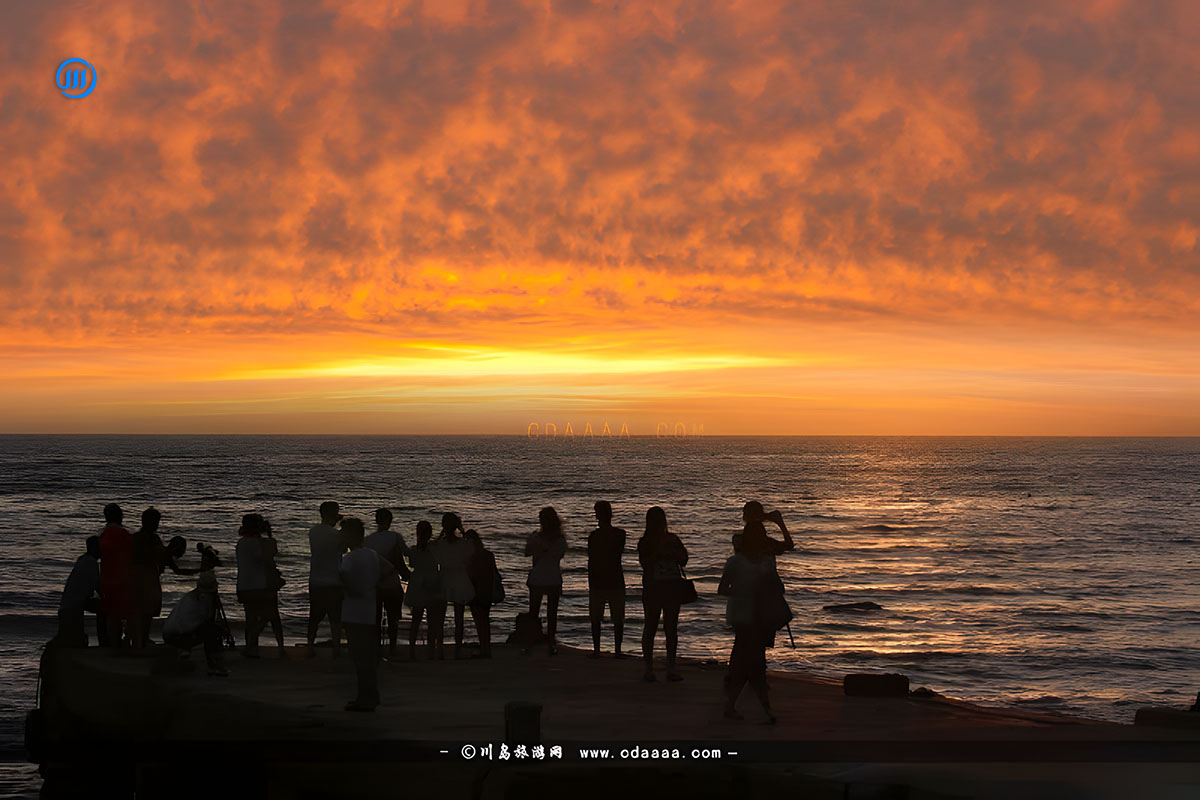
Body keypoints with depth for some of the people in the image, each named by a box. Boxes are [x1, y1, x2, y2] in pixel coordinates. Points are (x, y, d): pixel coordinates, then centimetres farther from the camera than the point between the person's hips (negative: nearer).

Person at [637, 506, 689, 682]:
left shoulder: (672, 539, 11)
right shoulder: (645, 542, 1)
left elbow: (683, 561, 7)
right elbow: (645, 563, -13)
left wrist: (673, 548, -8)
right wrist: (659, 550, -17)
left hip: (672, 588, 3)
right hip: (652, 587, -3)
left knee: (672, 628, 3)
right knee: (651, 626, -1)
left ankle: (671, 669, 7)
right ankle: (648, 669, 4)